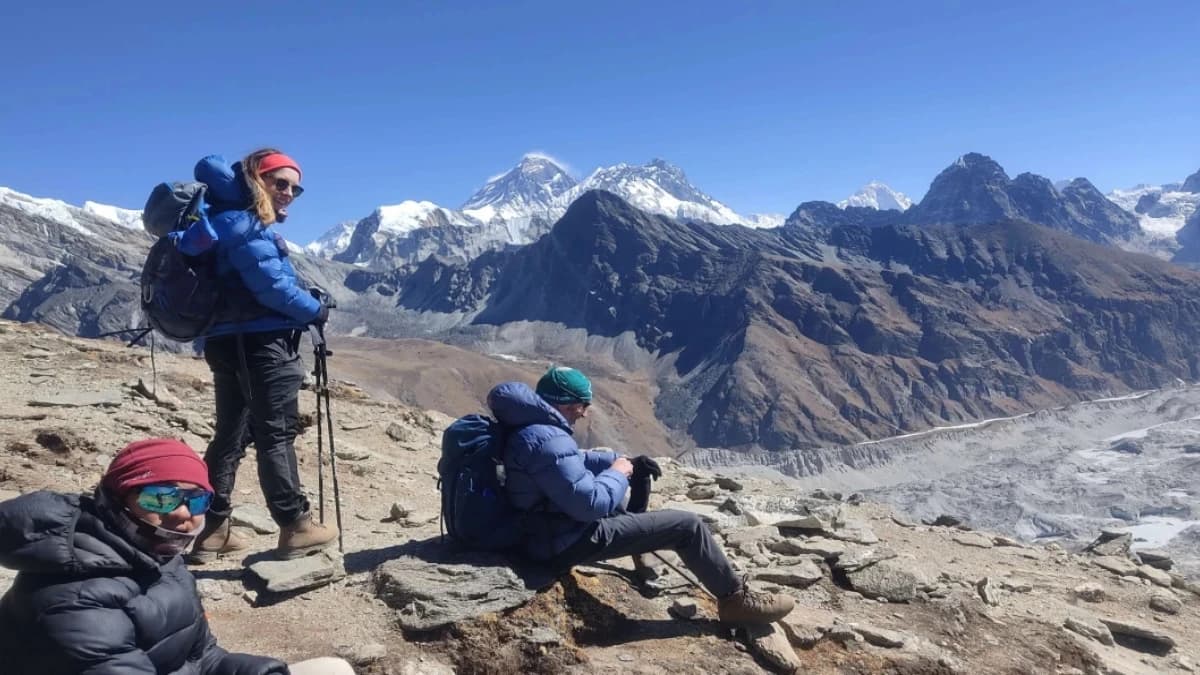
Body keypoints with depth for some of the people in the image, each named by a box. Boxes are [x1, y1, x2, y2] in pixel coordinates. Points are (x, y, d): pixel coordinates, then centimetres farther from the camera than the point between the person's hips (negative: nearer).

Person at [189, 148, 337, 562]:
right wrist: (315, 310, -4)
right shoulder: (245, 225, -12)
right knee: (276, 436, -7)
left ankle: (214, 529, 15)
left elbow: (209, 169, 31)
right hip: (261, 342, -10)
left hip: (227, 341, 10)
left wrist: (242, 177, 12)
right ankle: (295, 528, -2)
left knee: (231, 435, 11)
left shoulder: (231, 214, 16)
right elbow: (272, 286, -18)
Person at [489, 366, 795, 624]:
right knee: (688, 525, -7)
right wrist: (617, 472, -12)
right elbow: (591, 503, -30)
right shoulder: (547, 440, -28)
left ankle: (642, 552, 39)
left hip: (551, 527, 11)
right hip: (568, 541, -11)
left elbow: (573, 461, 22)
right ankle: (736, 599, 9)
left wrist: (621, 460, 10)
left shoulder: (531, 429, 6)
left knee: (637, 478, 27)